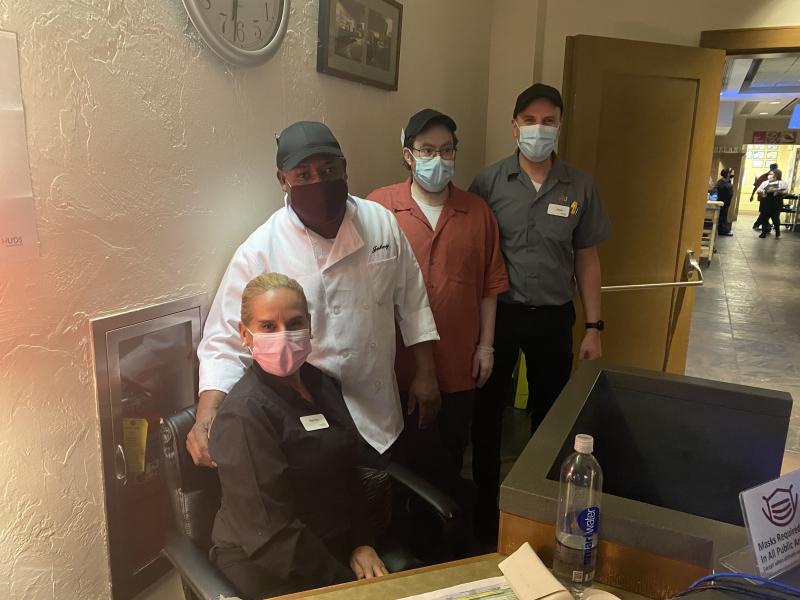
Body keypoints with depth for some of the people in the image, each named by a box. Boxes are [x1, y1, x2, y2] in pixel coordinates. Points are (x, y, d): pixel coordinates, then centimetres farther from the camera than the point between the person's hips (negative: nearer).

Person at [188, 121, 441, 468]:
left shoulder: (382, 223, -6)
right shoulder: (260, 252, -17)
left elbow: (411, 300, 4)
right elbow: (226, 340, -15)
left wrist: (426, 373, 6)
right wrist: (206, 417, -29)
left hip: (379, 417, 4)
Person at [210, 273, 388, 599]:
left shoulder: (322, 384, 2)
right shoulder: (244, 414, -21)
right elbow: (271, 536, -21)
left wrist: (361, 543, 0)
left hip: (334, 548, 7)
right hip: (270, 572, -6)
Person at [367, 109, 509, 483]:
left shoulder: (477, 212, 3)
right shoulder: (379, 206, -6)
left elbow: (490, 286, 6)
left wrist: (486, 345, 4)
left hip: (458, 366, 3)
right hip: (397, 365, -2)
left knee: (451, 455, 20)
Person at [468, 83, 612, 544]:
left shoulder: (580, 187, 0)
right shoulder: (489, 182, -5)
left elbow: (587, 259, 5)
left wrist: (594, 327, 3)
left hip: (554, 317, 2)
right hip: (499, 312, -1)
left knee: (550, 414, 15)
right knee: (488, 412, 10)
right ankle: (485, 506, 31)